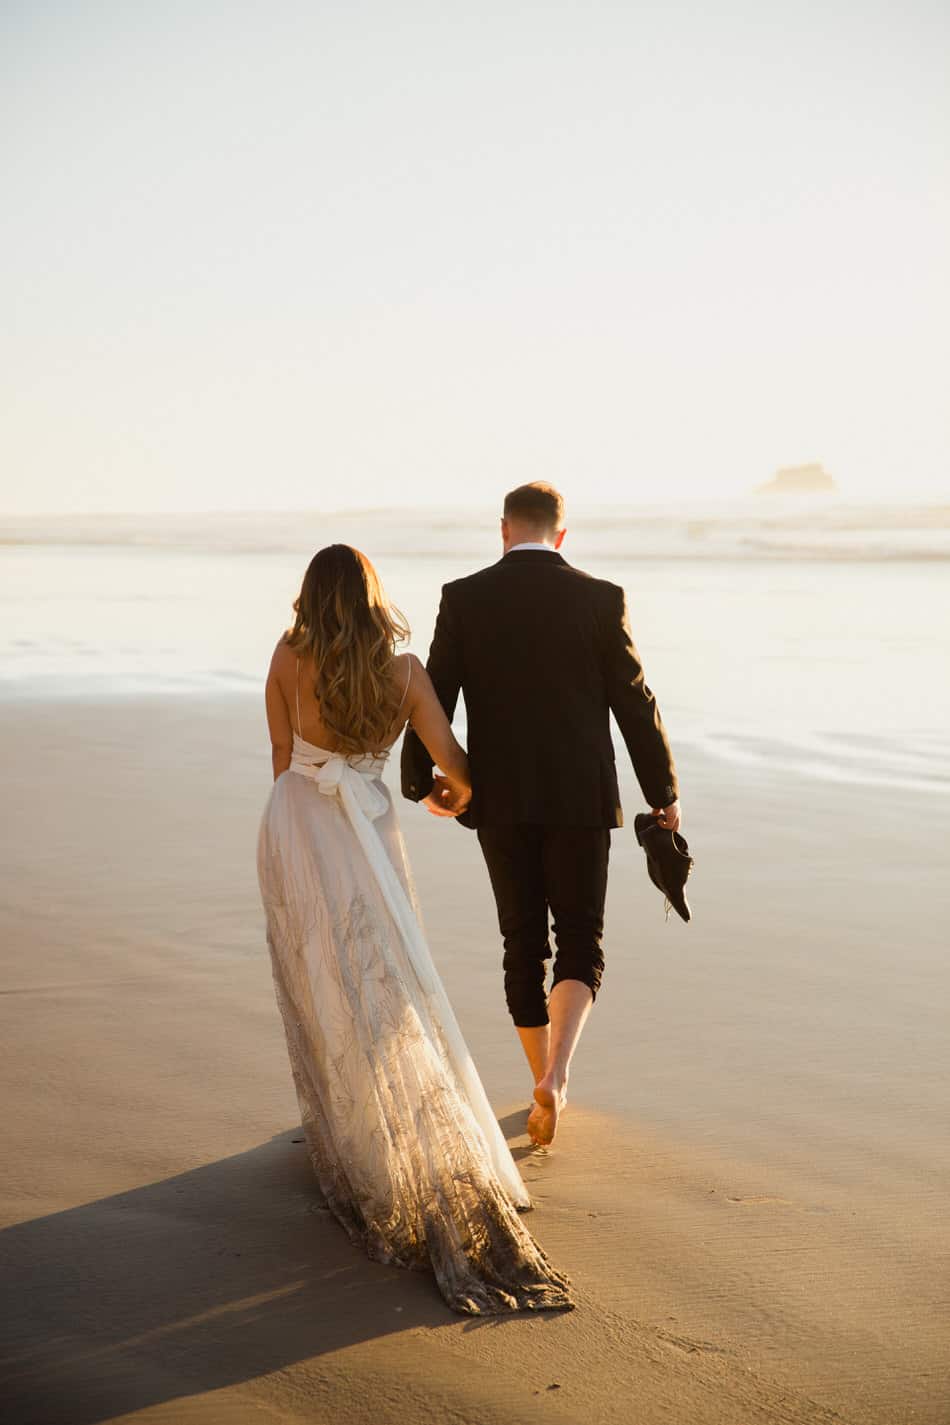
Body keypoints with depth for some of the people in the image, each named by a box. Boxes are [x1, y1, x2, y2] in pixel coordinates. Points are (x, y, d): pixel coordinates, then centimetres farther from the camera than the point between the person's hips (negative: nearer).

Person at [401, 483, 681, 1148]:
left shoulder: (464, 598, -3)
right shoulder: (601, 599, -5)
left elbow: (434, 697, 0)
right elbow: (635, 703, -3)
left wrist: (422, 781, 16)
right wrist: (664, 792, 8)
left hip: (499, 799, 1)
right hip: (580, 797, -1)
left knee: (524, 944, 15)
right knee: (581, 943, 8)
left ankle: (545, 1083, 23)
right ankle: (555, 1076, -14)